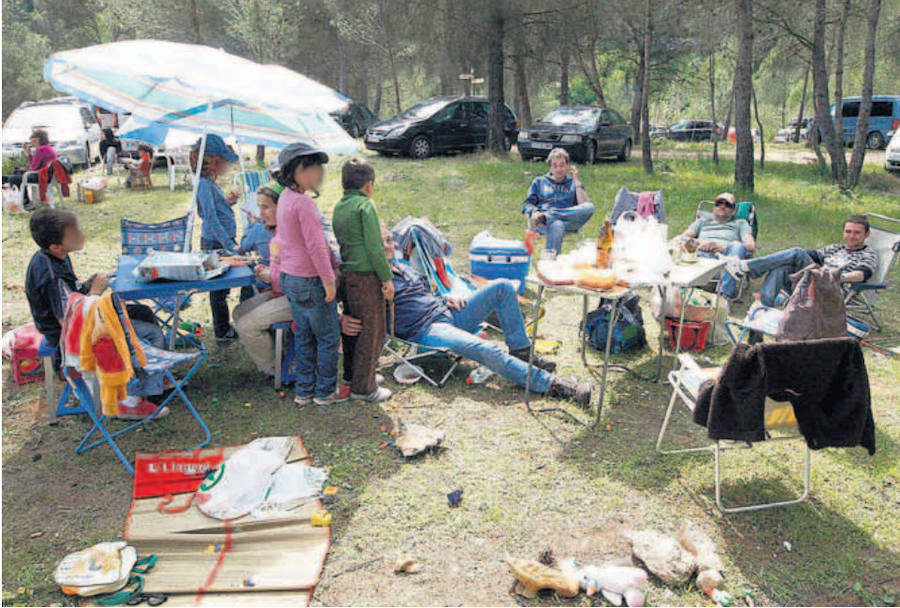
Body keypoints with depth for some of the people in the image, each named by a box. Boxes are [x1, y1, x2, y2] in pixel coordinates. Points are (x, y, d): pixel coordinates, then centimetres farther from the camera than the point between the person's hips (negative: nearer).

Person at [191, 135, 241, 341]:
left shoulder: (210, 183, 13)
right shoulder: (204, 184, -17)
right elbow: (211, 218, -23)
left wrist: (228, 202, 6)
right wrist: (230, 245, -25)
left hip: (223, 241, 9)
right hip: (215, 243, -9)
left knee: (221, 286, 16)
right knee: (219, 287, 1)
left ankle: (223, 328, 26)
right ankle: (223, 331, 12)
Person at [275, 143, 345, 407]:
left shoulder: (284, 198, 10)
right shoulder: (304, 202, -21)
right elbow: (315, 246, -23)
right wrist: (329, 280, -18)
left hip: (289, 277, 9)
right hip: (310, 281, -9)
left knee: (303, 336, 17)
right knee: (328, 338, 5)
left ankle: (304, 391, 25)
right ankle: (325, 392, 16)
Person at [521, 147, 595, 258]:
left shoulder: (573, 183, 26)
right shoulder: (539, 181, 28)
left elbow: (584, 204, 6)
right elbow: (527, 204, 15)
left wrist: (576, 180, 9)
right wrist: (534, 212, -9)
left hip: (568, 221, 1)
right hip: (542, 223, -1)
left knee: (590, 207, -32)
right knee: (557, 226, -39)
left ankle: (546, 216, -40)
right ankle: (549, 256, -60)